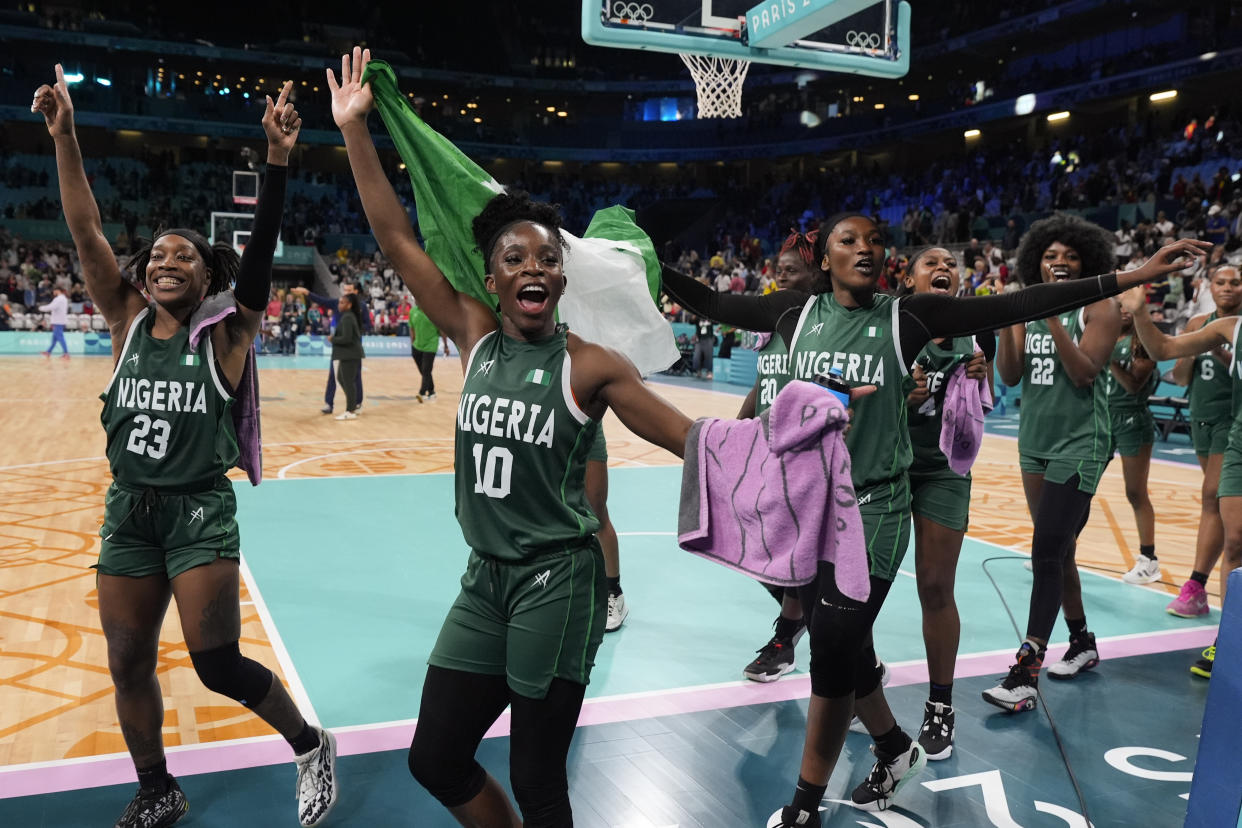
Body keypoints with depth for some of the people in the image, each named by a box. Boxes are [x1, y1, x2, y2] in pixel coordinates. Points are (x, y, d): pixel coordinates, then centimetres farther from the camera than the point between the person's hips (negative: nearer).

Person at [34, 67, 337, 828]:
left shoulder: (225, 334, -5)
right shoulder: (128, 323, 5)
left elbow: (262, 251, -18)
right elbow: (86, 232, -2)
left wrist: (279, 161, -29)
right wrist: (64, 137, -11)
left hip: (199, 512, -5)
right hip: (128, 512, 5)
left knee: (217, 663, -5)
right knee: (129, 666, 12)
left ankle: (313, 747, 19)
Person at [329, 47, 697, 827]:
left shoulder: (591, 365, -9)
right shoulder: (475, 337, 2)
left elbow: (693, 439, -9)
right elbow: (397, 239, 1)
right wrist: (355, 130, -1)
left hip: (558, 581, -5)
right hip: (485, 577, 5)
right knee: (436, 761, 14)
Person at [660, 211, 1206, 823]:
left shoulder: (906, 317, -7)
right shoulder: (798, 312, 1)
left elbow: (1018, 306, -9)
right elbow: (711, 304, 5)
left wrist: (1134, 276, -12)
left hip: (873, 508, -3)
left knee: (832, 652, -5)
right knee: (842, 644, 14)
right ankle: (895, 750, 42)